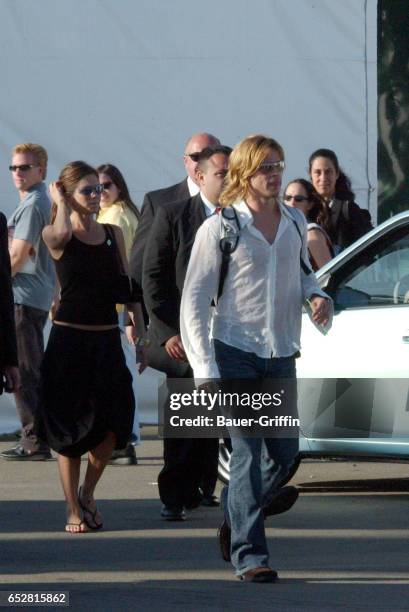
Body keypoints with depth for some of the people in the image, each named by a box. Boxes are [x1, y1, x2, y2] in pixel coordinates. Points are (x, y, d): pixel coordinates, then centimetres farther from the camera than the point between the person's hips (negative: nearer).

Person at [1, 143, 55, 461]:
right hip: (40, 297, 10)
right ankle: (37, 439, 18)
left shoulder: (32, 205, -13)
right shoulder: (45, 202, 18)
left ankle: (35, 440, -9)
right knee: (33, 370, 14)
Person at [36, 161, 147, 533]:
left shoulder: (114, 234, 10)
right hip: (69, 338, -3)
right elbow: (61, 233, -29)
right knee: (69, 428, 2)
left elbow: (129, 289, 11)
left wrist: (142, 335, 5)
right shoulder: (55, 236, -3)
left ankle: (87, 492, 18)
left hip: (107, 340, 3)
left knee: (113, 425, -6)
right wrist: (61, 204, -9)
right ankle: (74, 510, 12)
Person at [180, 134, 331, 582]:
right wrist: (205, 368, -14)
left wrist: (316, 295, 3)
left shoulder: (295, 224, 9)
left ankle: (235, 519, 30)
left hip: (280, 355, 5)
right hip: (234, 351, -5)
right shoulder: (219, 228, -5)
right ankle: (248, 553, -7)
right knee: (248, 450, -11)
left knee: (284, 452, 5)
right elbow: (194, 300, -6)